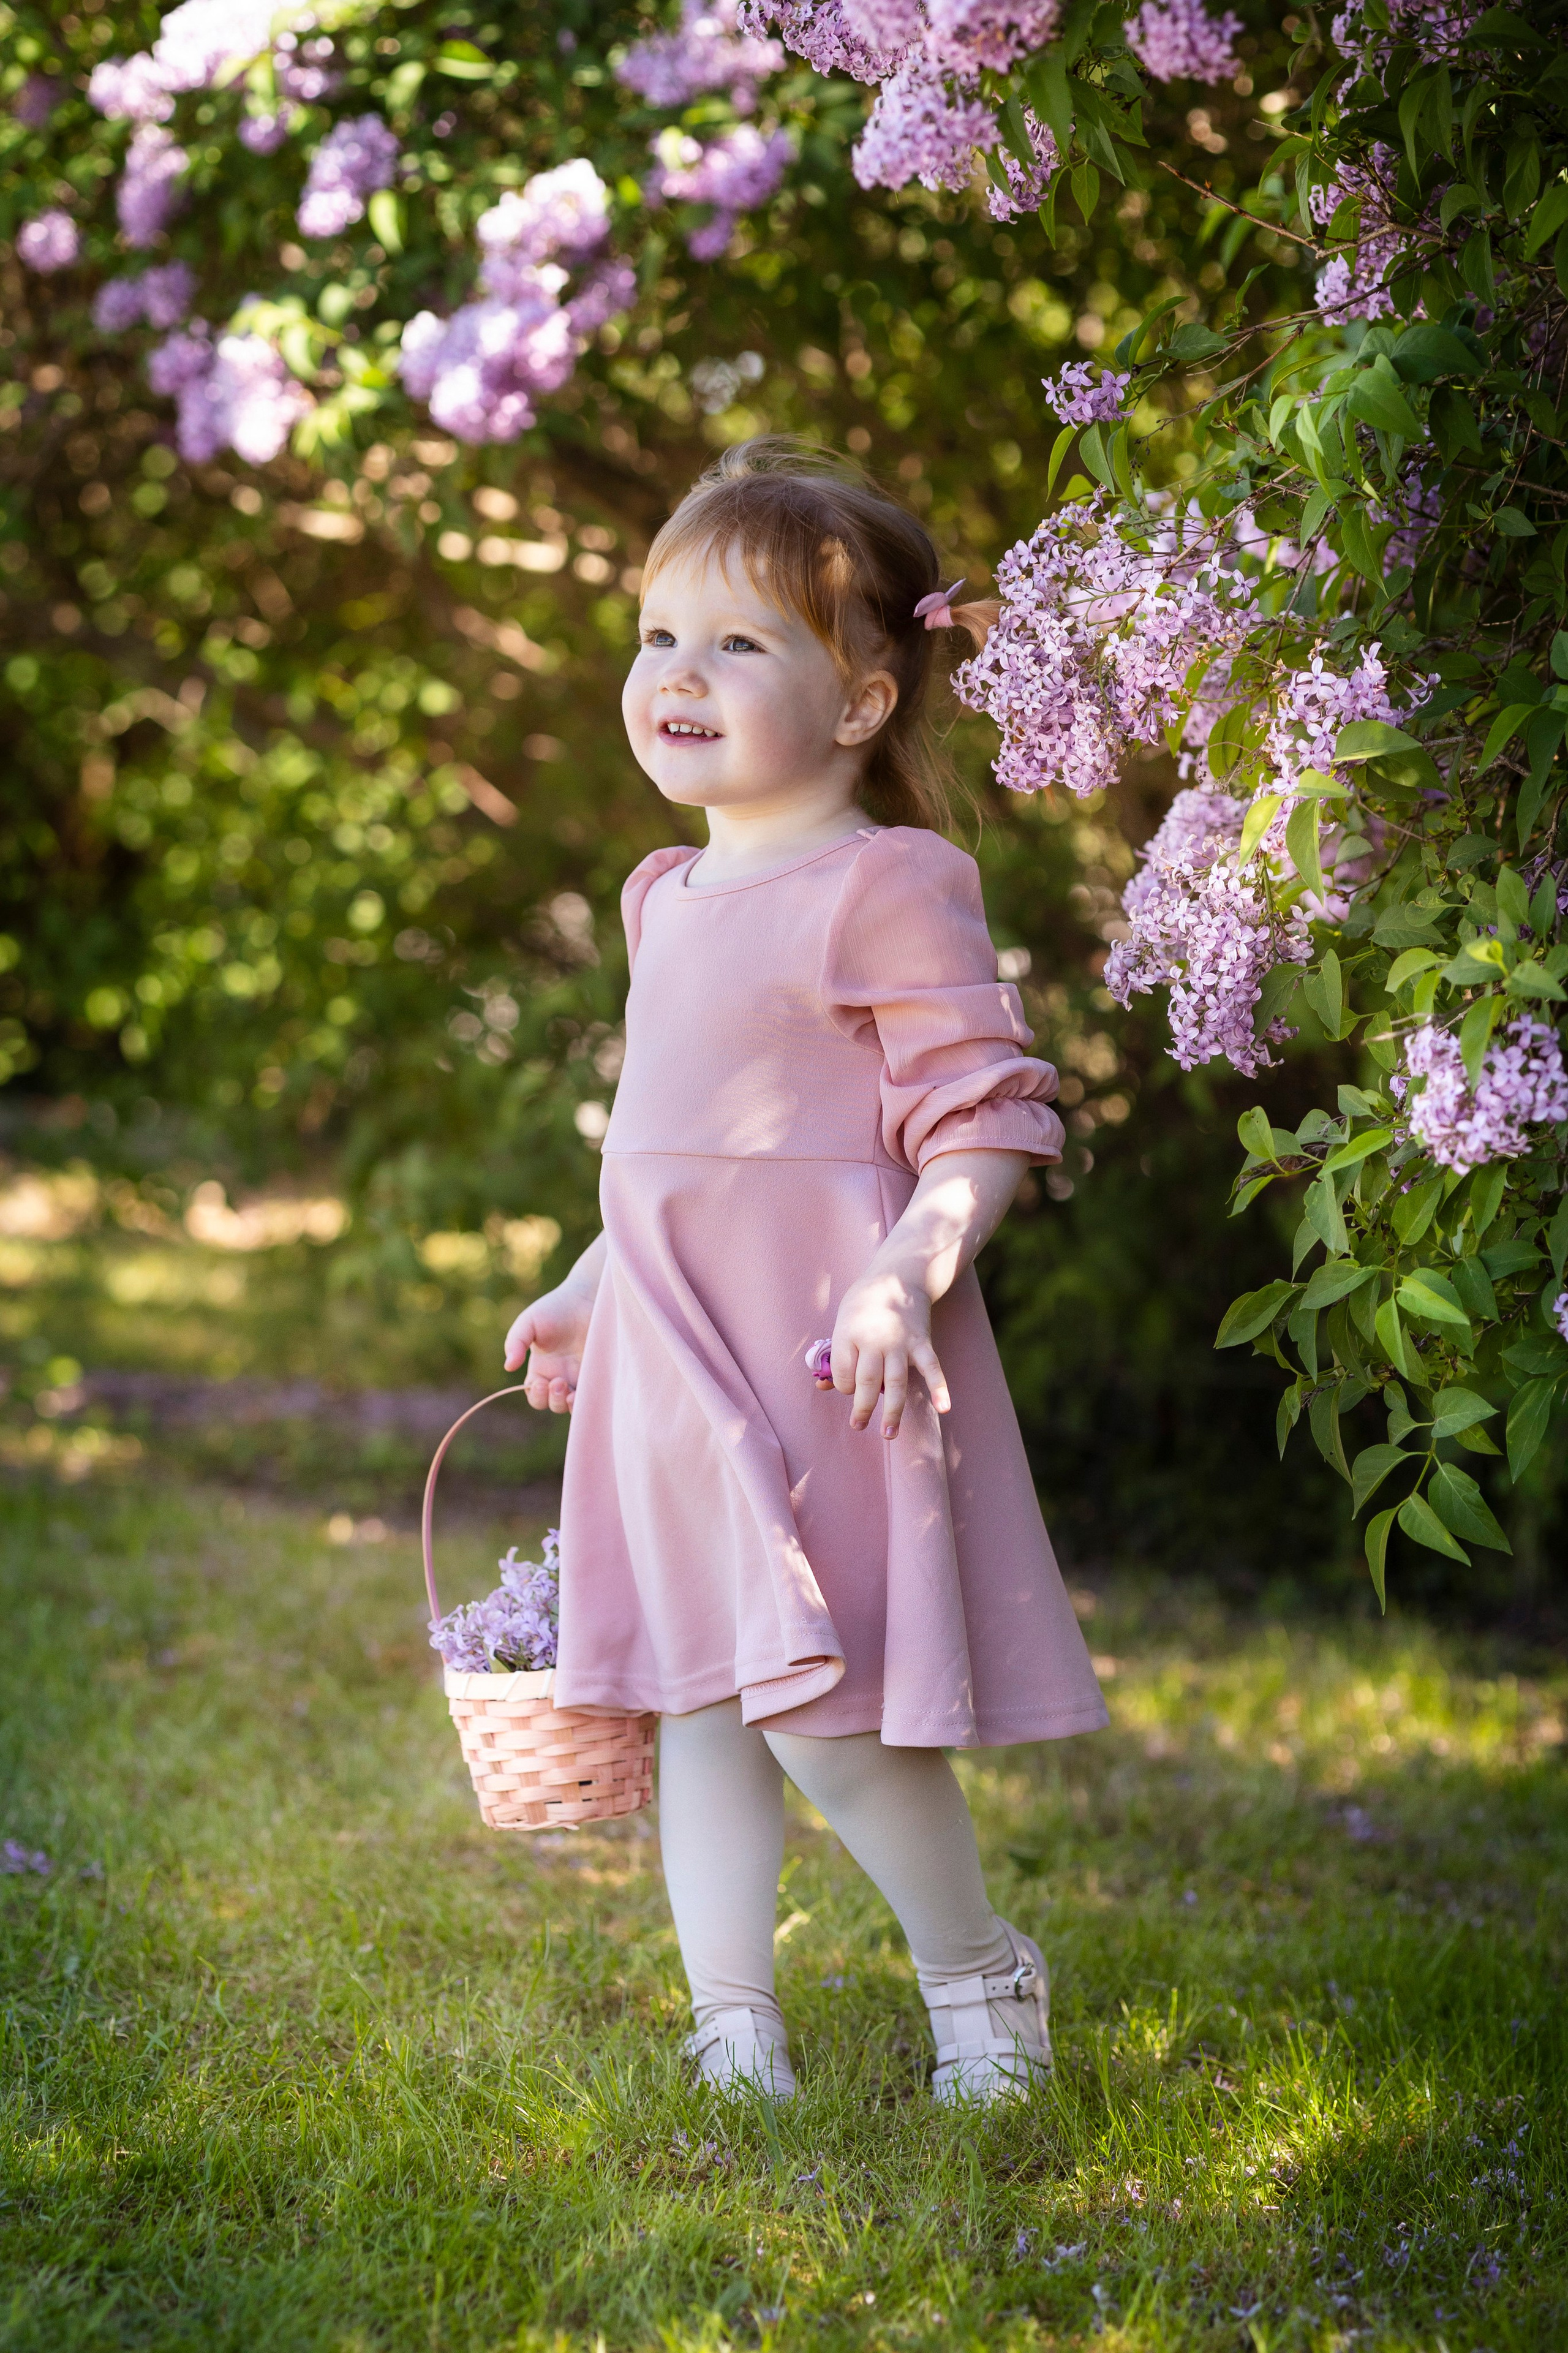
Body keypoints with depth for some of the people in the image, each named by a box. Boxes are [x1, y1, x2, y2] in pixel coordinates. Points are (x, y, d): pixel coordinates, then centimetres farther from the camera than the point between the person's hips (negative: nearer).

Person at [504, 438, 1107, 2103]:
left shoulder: (887, 887, -10)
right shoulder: (671, 899, 16)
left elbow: (988, 1118, -13)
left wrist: (908, 1272, -27)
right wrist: (590, 1290, 30)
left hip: (817, 1358, -8)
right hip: (671, 1358, 8)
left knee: (818, 1708, -9)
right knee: (699, 1706, 9)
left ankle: (976, 1974, 14)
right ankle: (733, 2039, 17)